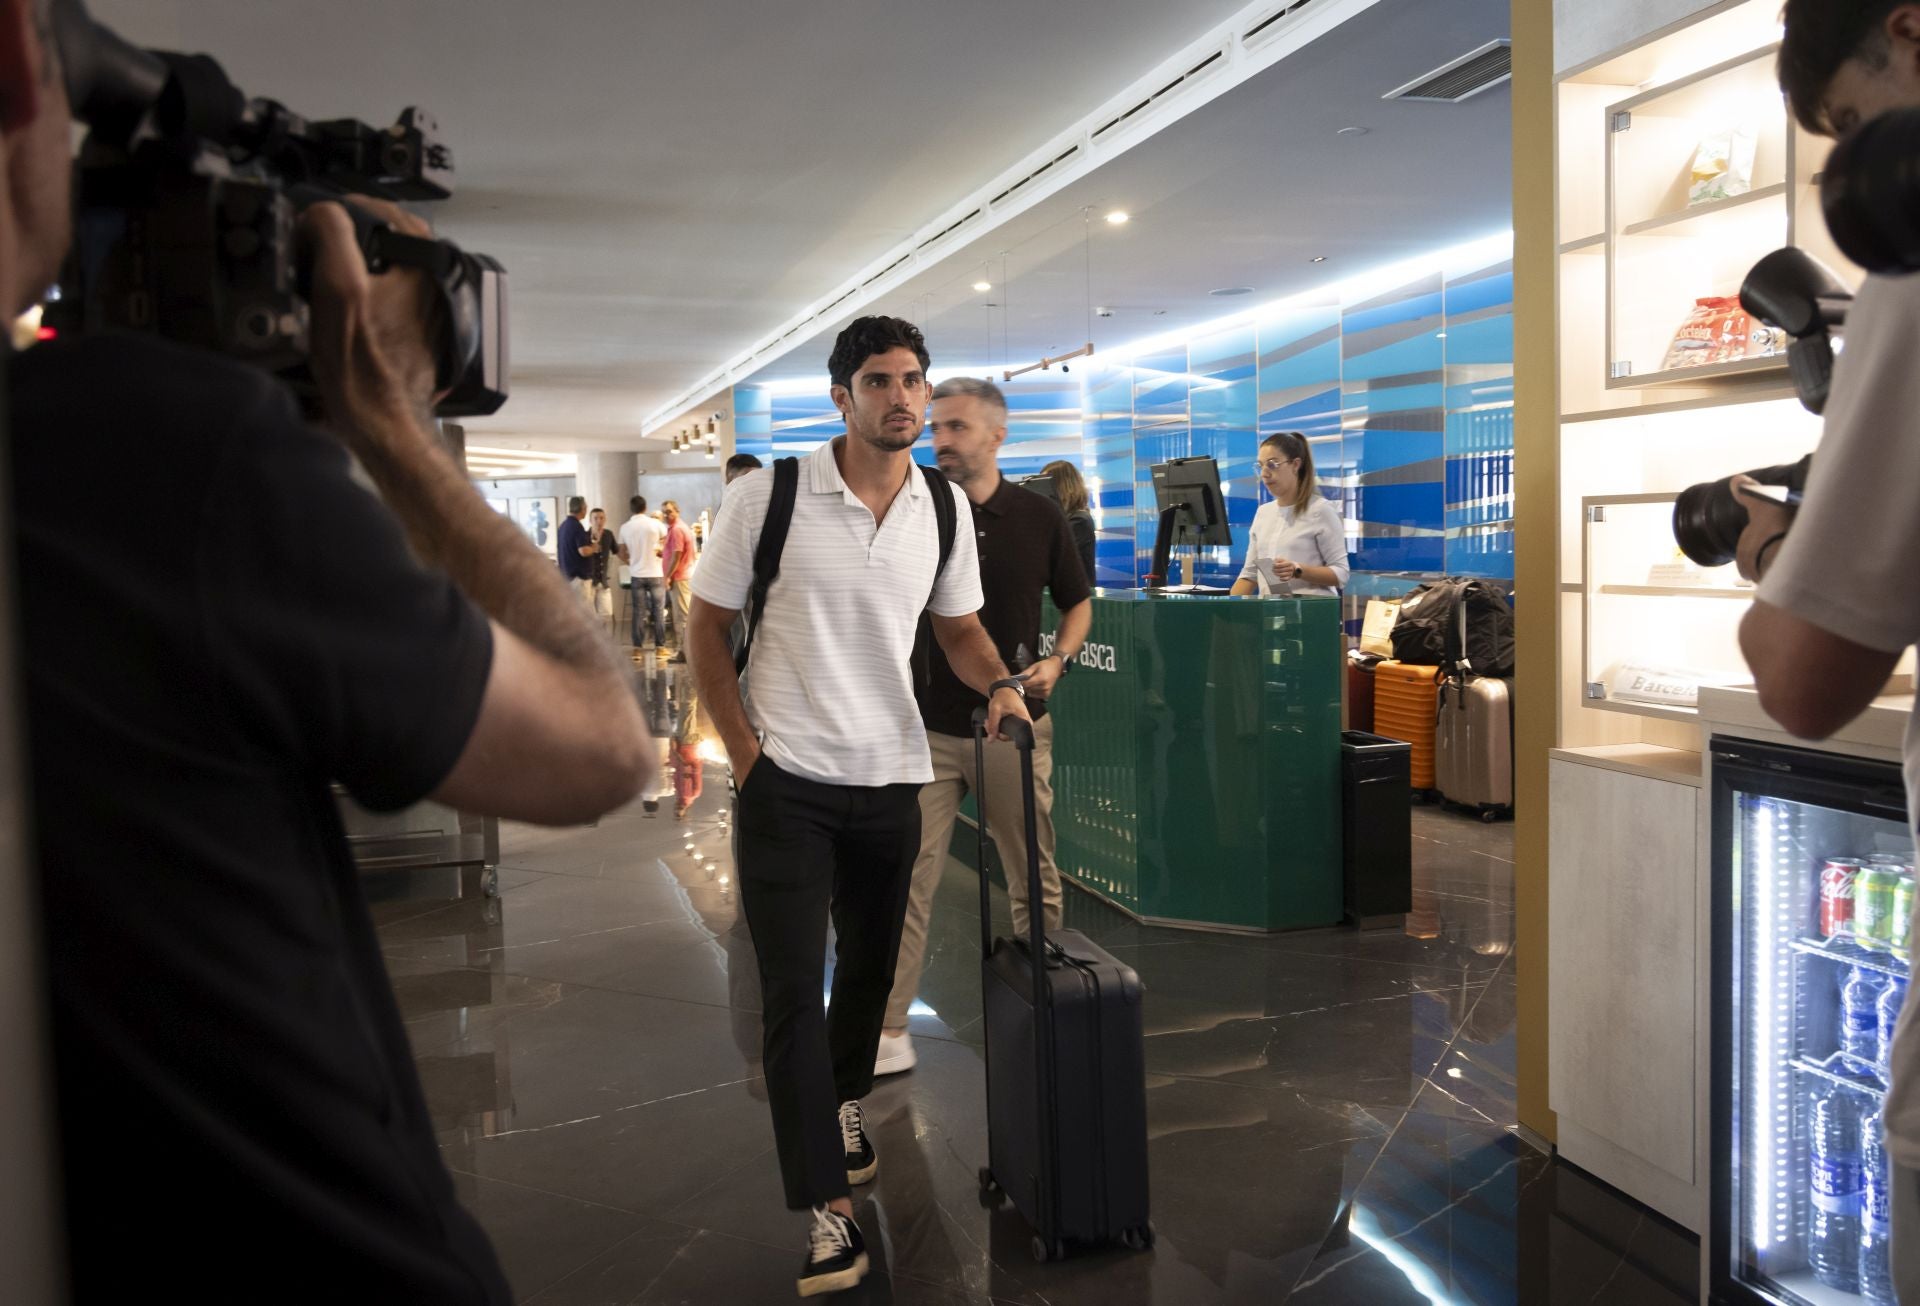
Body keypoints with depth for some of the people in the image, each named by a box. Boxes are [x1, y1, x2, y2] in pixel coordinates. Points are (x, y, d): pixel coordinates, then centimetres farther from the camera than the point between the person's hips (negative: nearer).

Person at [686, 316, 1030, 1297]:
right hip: (786, 779, -4)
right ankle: (825, 1208, 7)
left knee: (870, 966, 19)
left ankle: (843, 1104, 48)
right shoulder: (769, 494, -10)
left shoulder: (945, 507, 2)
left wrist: (998, 682, -8)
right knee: (794, 990, -4)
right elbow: (708, 625, -3)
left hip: (891, 777, 4)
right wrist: (744, 752, -9)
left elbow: (958, 626, 13)